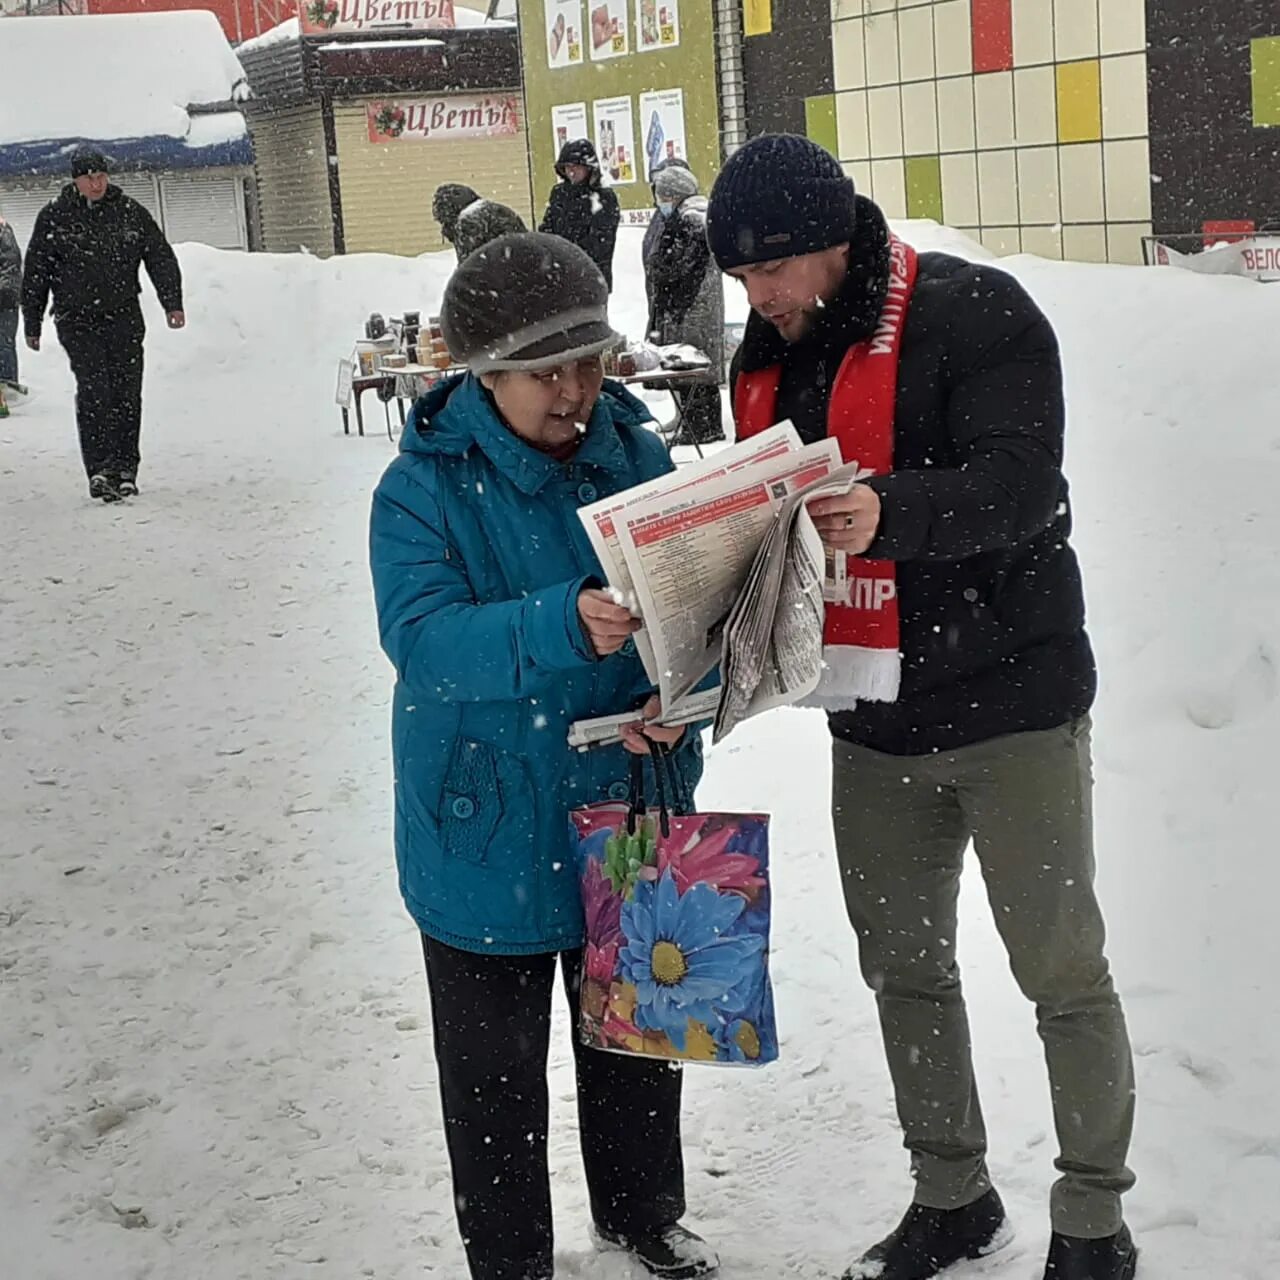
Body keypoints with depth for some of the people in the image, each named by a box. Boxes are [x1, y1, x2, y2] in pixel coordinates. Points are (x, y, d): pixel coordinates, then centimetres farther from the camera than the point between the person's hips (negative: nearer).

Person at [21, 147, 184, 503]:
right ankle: (100, 469, -18)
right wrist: (32, 324, 7)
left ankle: (125, 469, 11)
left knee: (127, 393, 0)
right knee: (93, 389, -16)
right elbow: (35, 273, 6)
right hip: (78, 321, -2)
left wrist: (172, 303, -3)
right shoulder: (54, 217, 0)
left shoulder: (129, 211, 4)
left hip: (124, 317, 2)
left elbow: (160, 257, 8)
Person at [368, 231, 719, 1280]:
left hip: (630, 815, 4)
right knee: (496, 1072, 10)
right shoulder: (424, 487, -14)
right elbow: (422, 637, -27)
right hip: (488, 833, -4)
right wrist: (562, 626, -43)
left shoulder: (635, 454, -3)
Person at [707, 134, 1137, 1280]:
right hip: (874, 723, 7)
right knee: (904, 966, 15)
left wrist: (888, 510, -43)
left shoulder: (979, 316, -13)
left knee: (1061, 970, 2)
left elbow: (1020, 486, -26)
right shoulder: (769, 360, 8)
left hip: (1011, 705, -6)